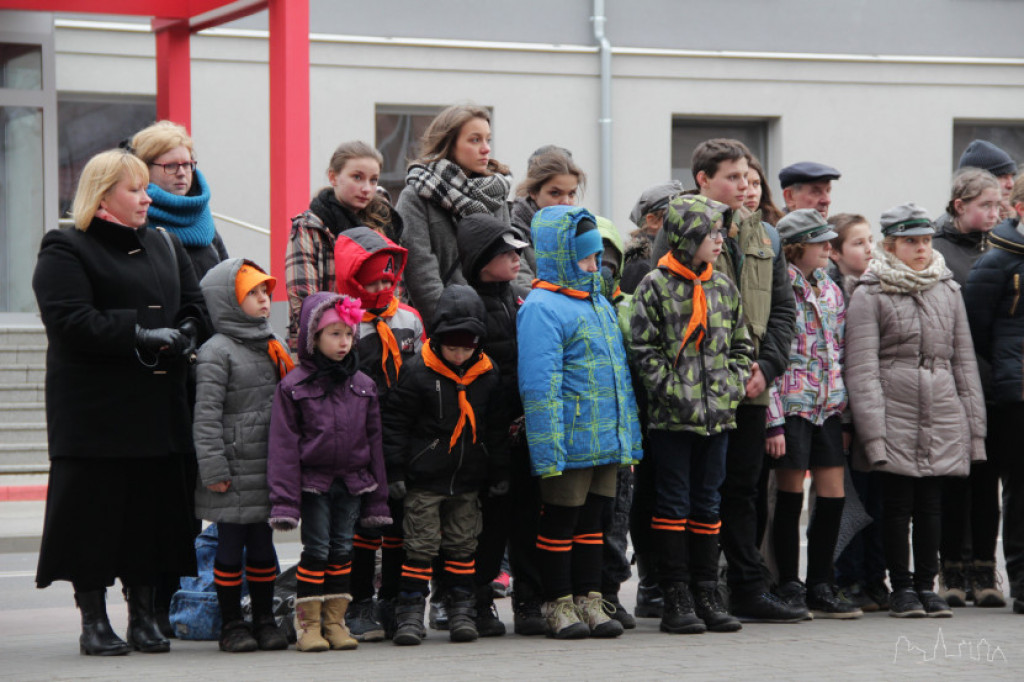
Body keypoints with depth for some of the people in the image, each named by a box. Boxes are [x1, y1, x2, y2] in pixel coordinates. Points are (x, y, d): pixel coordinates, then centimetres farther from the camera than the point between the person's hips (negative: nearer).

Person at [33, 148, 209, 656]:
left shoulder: (165, 247, 19)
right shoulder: (66, 251, -4)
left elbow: (195, 306, 19)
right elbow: (71, 322, -16)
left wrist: (185, 336, -4)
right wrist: (141, 336, -20)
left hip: (159, 404, 6)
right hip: (94, 409, -6)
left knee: (153, 509, 5)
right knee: (95, 509, -4)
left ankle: (143, 615, 13)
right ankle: (94, 621, 4)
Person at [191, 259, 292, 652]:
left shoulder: (275, 347, 14)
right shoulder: (217, 352, -8)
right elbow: (207, 415, -12)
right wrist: (213, 468, -15)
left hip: (269, 469, 6)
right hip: (234, 469, -6)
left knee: (262, 542, 11)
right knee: (231, 543, 1)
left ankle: (265, 619, 19)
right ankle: (231, 624, 8)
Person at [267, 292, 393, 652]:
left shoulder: (362, 386, 8)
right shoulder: (293, 386, -4)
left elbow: (373, 441, 12)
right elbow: (283, 445, -6)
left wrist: (377, 496, 10)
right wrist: (284, 500, -11)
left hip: (352, 483, 4)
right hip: (313, 483, -4)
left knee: (342, 550, 7)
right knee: (316, 550, -4)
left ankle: (335, 620, 14)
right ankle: (308, 623, 2)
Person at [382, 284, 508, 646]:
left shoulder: (487, 375, 2)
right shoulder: (418, 373, -10)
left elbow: (496, 428, 13)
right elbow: (395, 422, -5)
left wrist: (499, 473, 12)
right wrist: (395, 471, -7)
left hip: (467, 480, 4)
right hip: (424, 480, -4)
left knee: (463, 546, 9)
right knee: (420, 546, -3)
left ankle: (462, 610, 16)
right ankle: (410, 613, 2)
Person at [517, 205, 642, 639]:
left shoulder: (599, 304, 17)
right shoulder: (541, 308, -11)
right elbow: (539, 385, -16)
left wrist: (629, 436, 19)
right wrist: (548, 450, -21)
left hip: (606, 440, 8)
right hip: (570, 444, -8)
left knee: (593, 518, 11)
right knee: (560, 520, 1)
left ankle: (589, 600, 17)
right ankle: (558, 605, 9)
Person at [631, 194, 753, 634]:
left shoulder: (723, 287, 11)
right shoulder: (655, 286, -6)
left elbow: (742, 346, 16)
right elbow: (645, 351, -9)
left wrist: (730, 387, 1)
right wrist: (674, 393, -15)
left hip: (717, 416, 5)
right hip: (672, 417, -5)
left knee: (707, 503, 10)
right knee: (673, 504, 0)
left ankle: (707, 595, 15)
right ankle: (676, 600, 3)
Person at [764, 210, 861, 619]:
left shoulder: (829, 290, 14)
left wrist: (844, 406, 14)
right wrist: (774, 422, -14)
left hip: (828, 407, 6)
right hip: (792, 405, -6)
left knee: (834, 497, 3)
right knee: (791, 497, -1)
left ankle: (820, 589, 11)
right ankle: (790, 590, 8)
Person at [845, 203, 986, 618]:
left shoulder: (947, 290, 14)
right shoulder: (870, 295, -2)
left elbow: (964, 361, 17)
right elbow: (862, 369, -6)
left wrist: (975, 427, 12)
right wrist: (873, 433, -14)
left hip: (942, 417, 4)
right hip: (895, 410, -4)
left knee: (930, 504, 6)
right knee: (897, 504, 0)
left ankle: (926, 584, 15)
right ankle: (901, 587, 10)